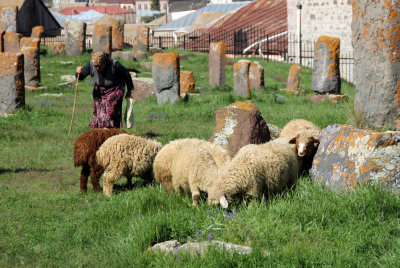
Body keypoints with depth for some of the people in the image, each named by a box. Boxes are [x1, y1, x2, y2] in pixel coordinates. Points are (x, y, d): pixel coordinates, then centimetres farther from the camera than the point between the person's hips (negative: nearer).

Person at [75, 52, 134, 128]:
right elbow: (80, 77, -9)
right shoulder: (90, 64, -18)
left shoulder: (115, 65, -26)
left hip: (114, 90, -4)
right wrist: (78, 72, -34)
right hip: (100, 90, 4)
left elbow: (126, 75, -9)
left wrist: (129, 90, 2)